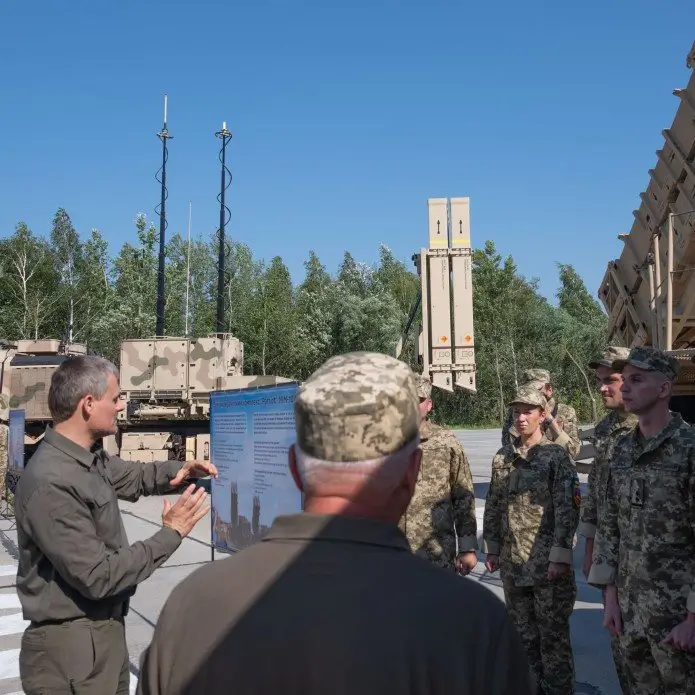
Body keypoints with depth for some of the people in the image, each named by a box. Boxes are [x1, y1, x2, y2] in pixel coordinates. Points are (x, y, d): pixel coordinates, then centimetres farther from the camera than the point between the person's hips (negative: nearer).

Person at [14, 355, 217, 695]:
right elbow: (98, 577, -27)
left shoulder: (91, 458, 4)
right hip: (72, 647, -9)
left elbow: (133, 476, 23)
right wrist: (171, 534, -19)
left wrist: (179, 470, 2)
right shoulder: (51, 484, -27)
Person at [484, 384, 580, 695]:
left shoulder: (556, 456, -7)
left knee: (553, 635, 5)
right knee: (523, 632, 16)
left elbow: (568, 509, -11)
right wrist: (491, 548, 12)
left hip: (547, 562, -5)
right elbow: (493, 507, 14)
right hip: (512, 563, 5)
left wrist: (560, 555, -16)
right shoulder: (502, 458, 8)